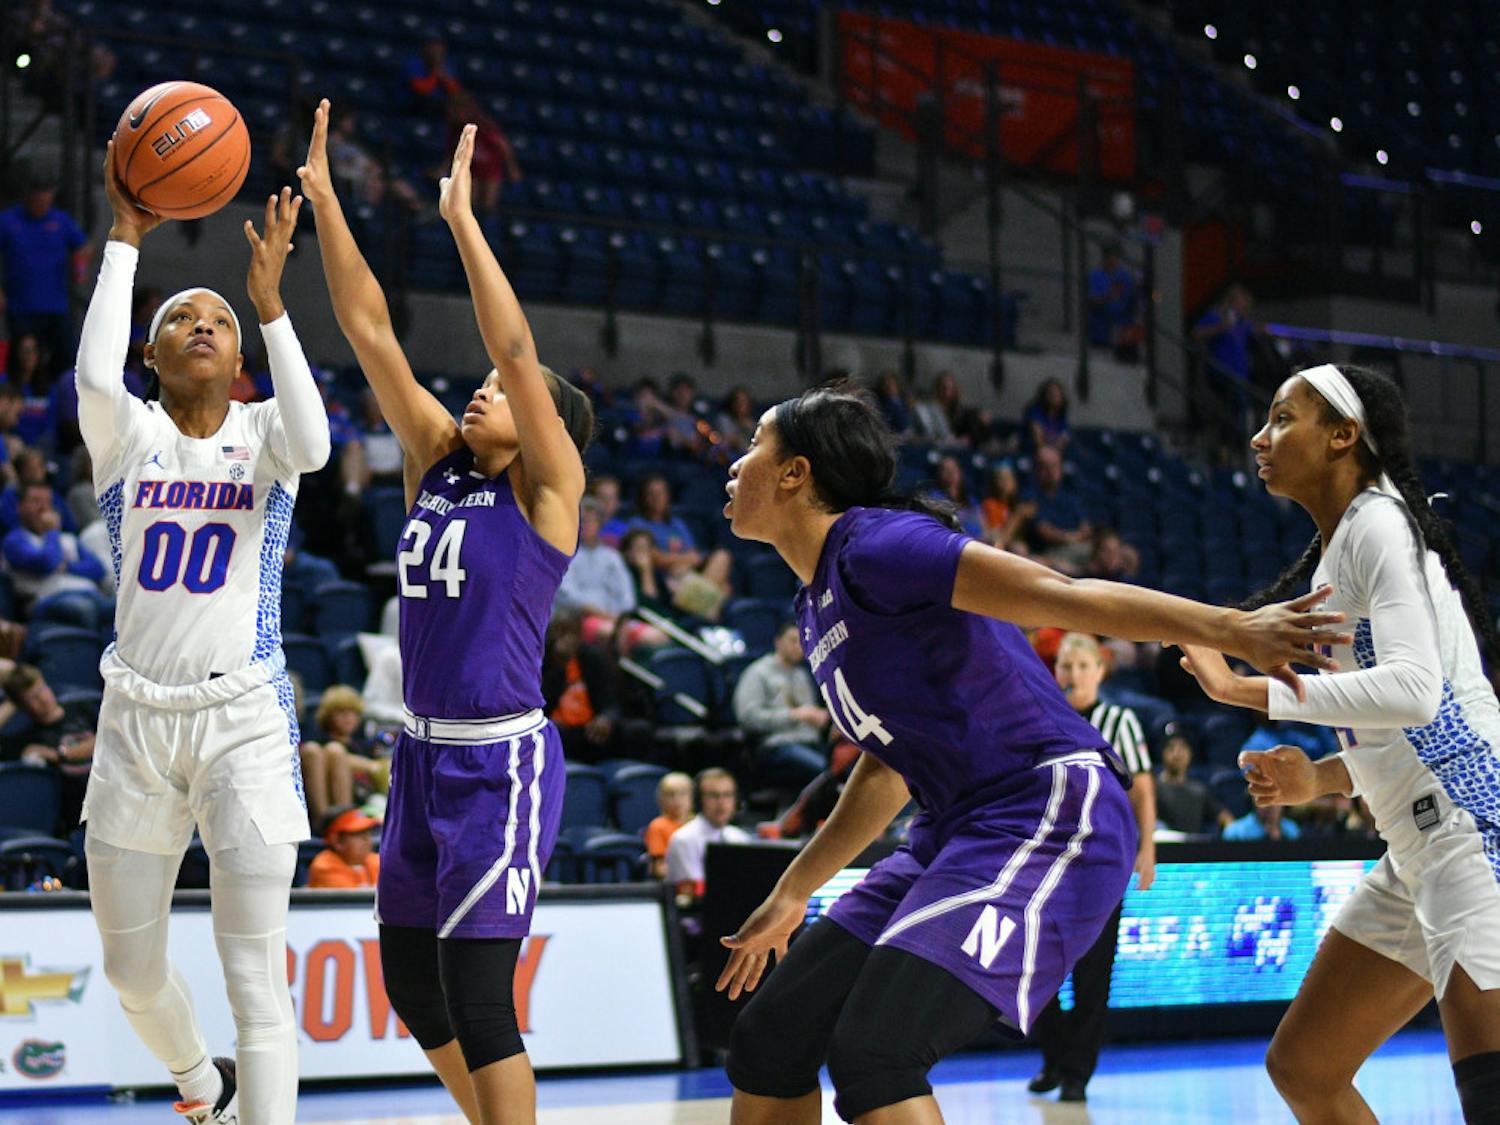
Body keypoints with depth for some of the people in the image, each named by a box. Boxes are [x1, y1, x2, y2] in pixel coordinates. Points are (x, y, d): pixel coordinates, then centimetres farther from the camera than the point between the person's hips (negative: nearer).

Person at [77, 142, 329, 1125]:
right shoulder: (130, 435, 4)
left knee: (257, 976, -9)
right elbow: (94, 376, -19)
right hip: (137, 719, 3)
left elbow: (313, 442, -22)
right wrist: (126, 242, -14)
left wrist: (271, 304, -24)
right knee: (131, 967, 15)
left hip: (245, 719, -2)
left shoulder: (262, 436, 3)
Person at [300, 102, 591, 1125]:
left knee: (474, 984, -11)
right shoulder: (436, 463, 10)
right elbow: (370, 330, 6)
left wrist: (463, 218, -19)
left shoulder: (548, 486, -6)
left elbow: (517, 350, -19)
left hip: (503, 756, -8)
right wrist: (323, 198, 2)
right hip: (425, 751, 8)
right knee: (409, 974, 13)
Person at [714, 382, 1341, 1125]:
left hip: (1047, 818, -9)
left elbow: (1058, 595, -23)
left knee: (871, 1055, -25)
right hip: (955, 833, 9)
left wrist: (1229, 629, -32)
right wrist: (792, 894, 33)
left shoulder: (875, 545, -13)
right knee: (770, 1040, 7)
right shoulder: (817, 604, 15)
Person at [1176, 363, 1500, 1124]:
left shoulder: (1379, 524, -9)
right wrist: (1321, 779, 9)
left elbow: (1413, 689, -24)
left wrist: (1244, 689, -21)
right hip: (1420, 850, 11)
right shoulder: (1335, 553, 19)